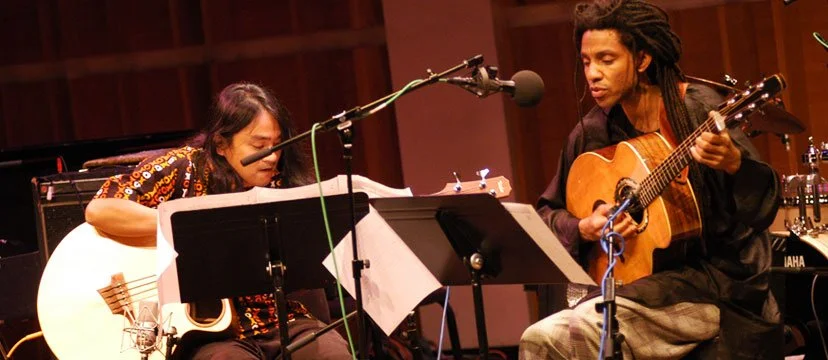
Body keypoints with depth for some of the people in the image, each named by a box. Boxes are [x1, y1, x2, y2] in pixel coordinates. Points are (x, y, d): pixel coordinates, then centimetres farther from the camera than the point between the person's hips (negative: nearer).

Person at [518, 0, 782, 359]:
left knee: (585, 324, -27)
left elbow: (763, 208, -14)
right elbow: (548, 213, 16)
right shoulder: (592, 132, 6)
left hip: (713, 281, -5)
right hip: (632, 279, 5)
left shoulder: (699, 109, -8)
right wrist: (585, 229, -6)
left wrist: (733, 164, -35)